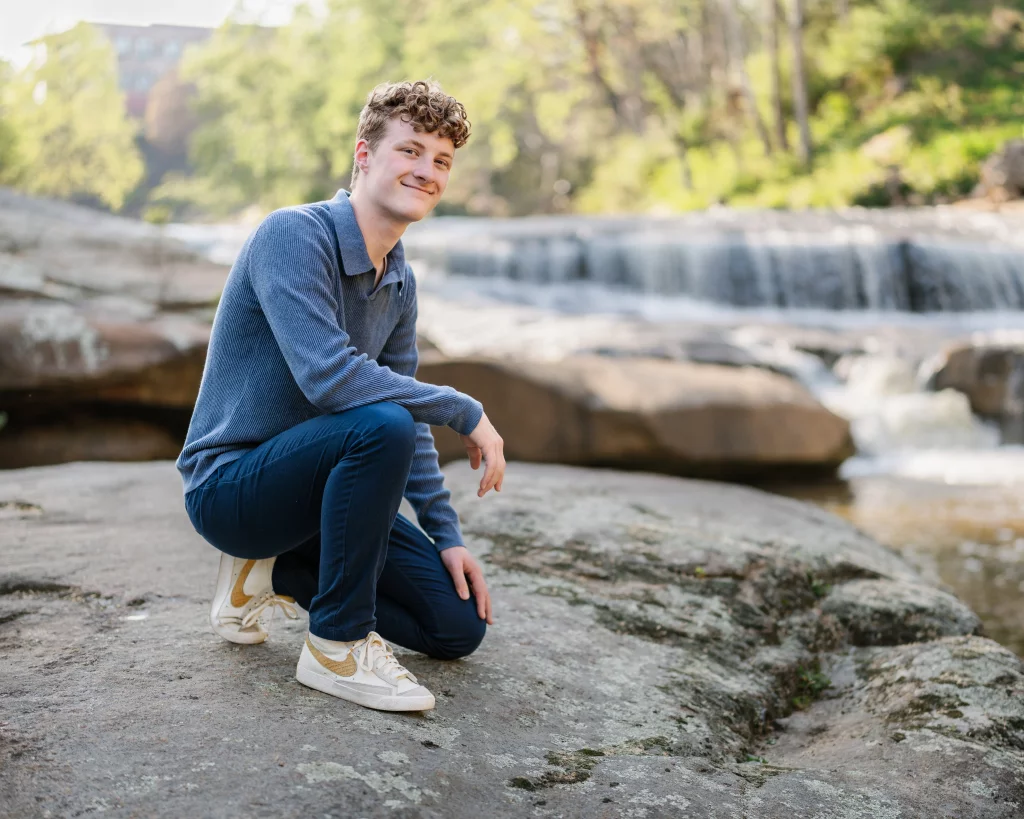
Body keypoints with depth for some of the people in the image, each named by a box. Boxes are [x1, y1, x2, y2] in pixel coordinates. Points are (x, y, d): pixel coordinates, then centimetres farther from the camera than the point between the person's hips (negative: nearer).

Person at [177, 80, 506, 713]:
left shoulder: (400, 281, 7)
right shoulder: (294, 234, -18)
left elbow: (411, 413, 14)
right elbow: (328, 375, -32)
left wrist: (448, 536, 9)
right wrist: (466, 412, -23)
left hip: (307, 482, 8)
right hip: (230, 484, -8)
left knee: (460, 625, 1)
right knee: (380, 424, -35)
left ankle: (278, 572, 14)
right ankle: (338, 645, -20)